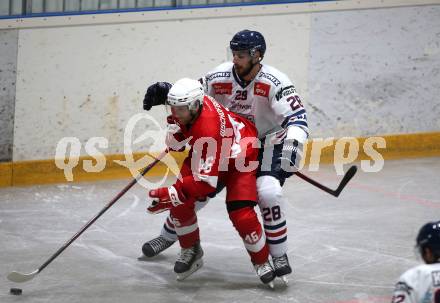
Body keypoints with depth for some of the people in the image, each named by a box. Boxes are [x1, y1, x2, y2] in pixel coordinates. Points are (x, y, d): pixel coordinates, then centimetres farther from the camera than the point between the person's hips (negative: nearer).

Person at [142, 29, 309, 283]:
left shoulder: (274, 82, -27)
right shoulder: (221, 77, -15)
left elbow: (297, 118, -33)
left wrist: (291, 150, -49)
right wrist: (165, 91, -22)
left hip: (266, 144, -4)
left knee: (269, 191, -28)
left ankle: (280, 256, -12)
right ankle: (168, 236, 31)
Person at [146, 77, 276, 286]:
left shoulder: (209, 128, -43)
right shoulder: (190, 103, -20)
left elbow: (206, 179, -43)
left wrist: (173, 194, -45)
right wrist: (177, 131, -12)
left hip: (241, 157, -8)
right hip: (206, 154, 8)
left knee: (241, 214, -20)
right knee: (180, 203, -6)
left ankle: (262, 262, 2)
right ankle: (190, 250, 15)